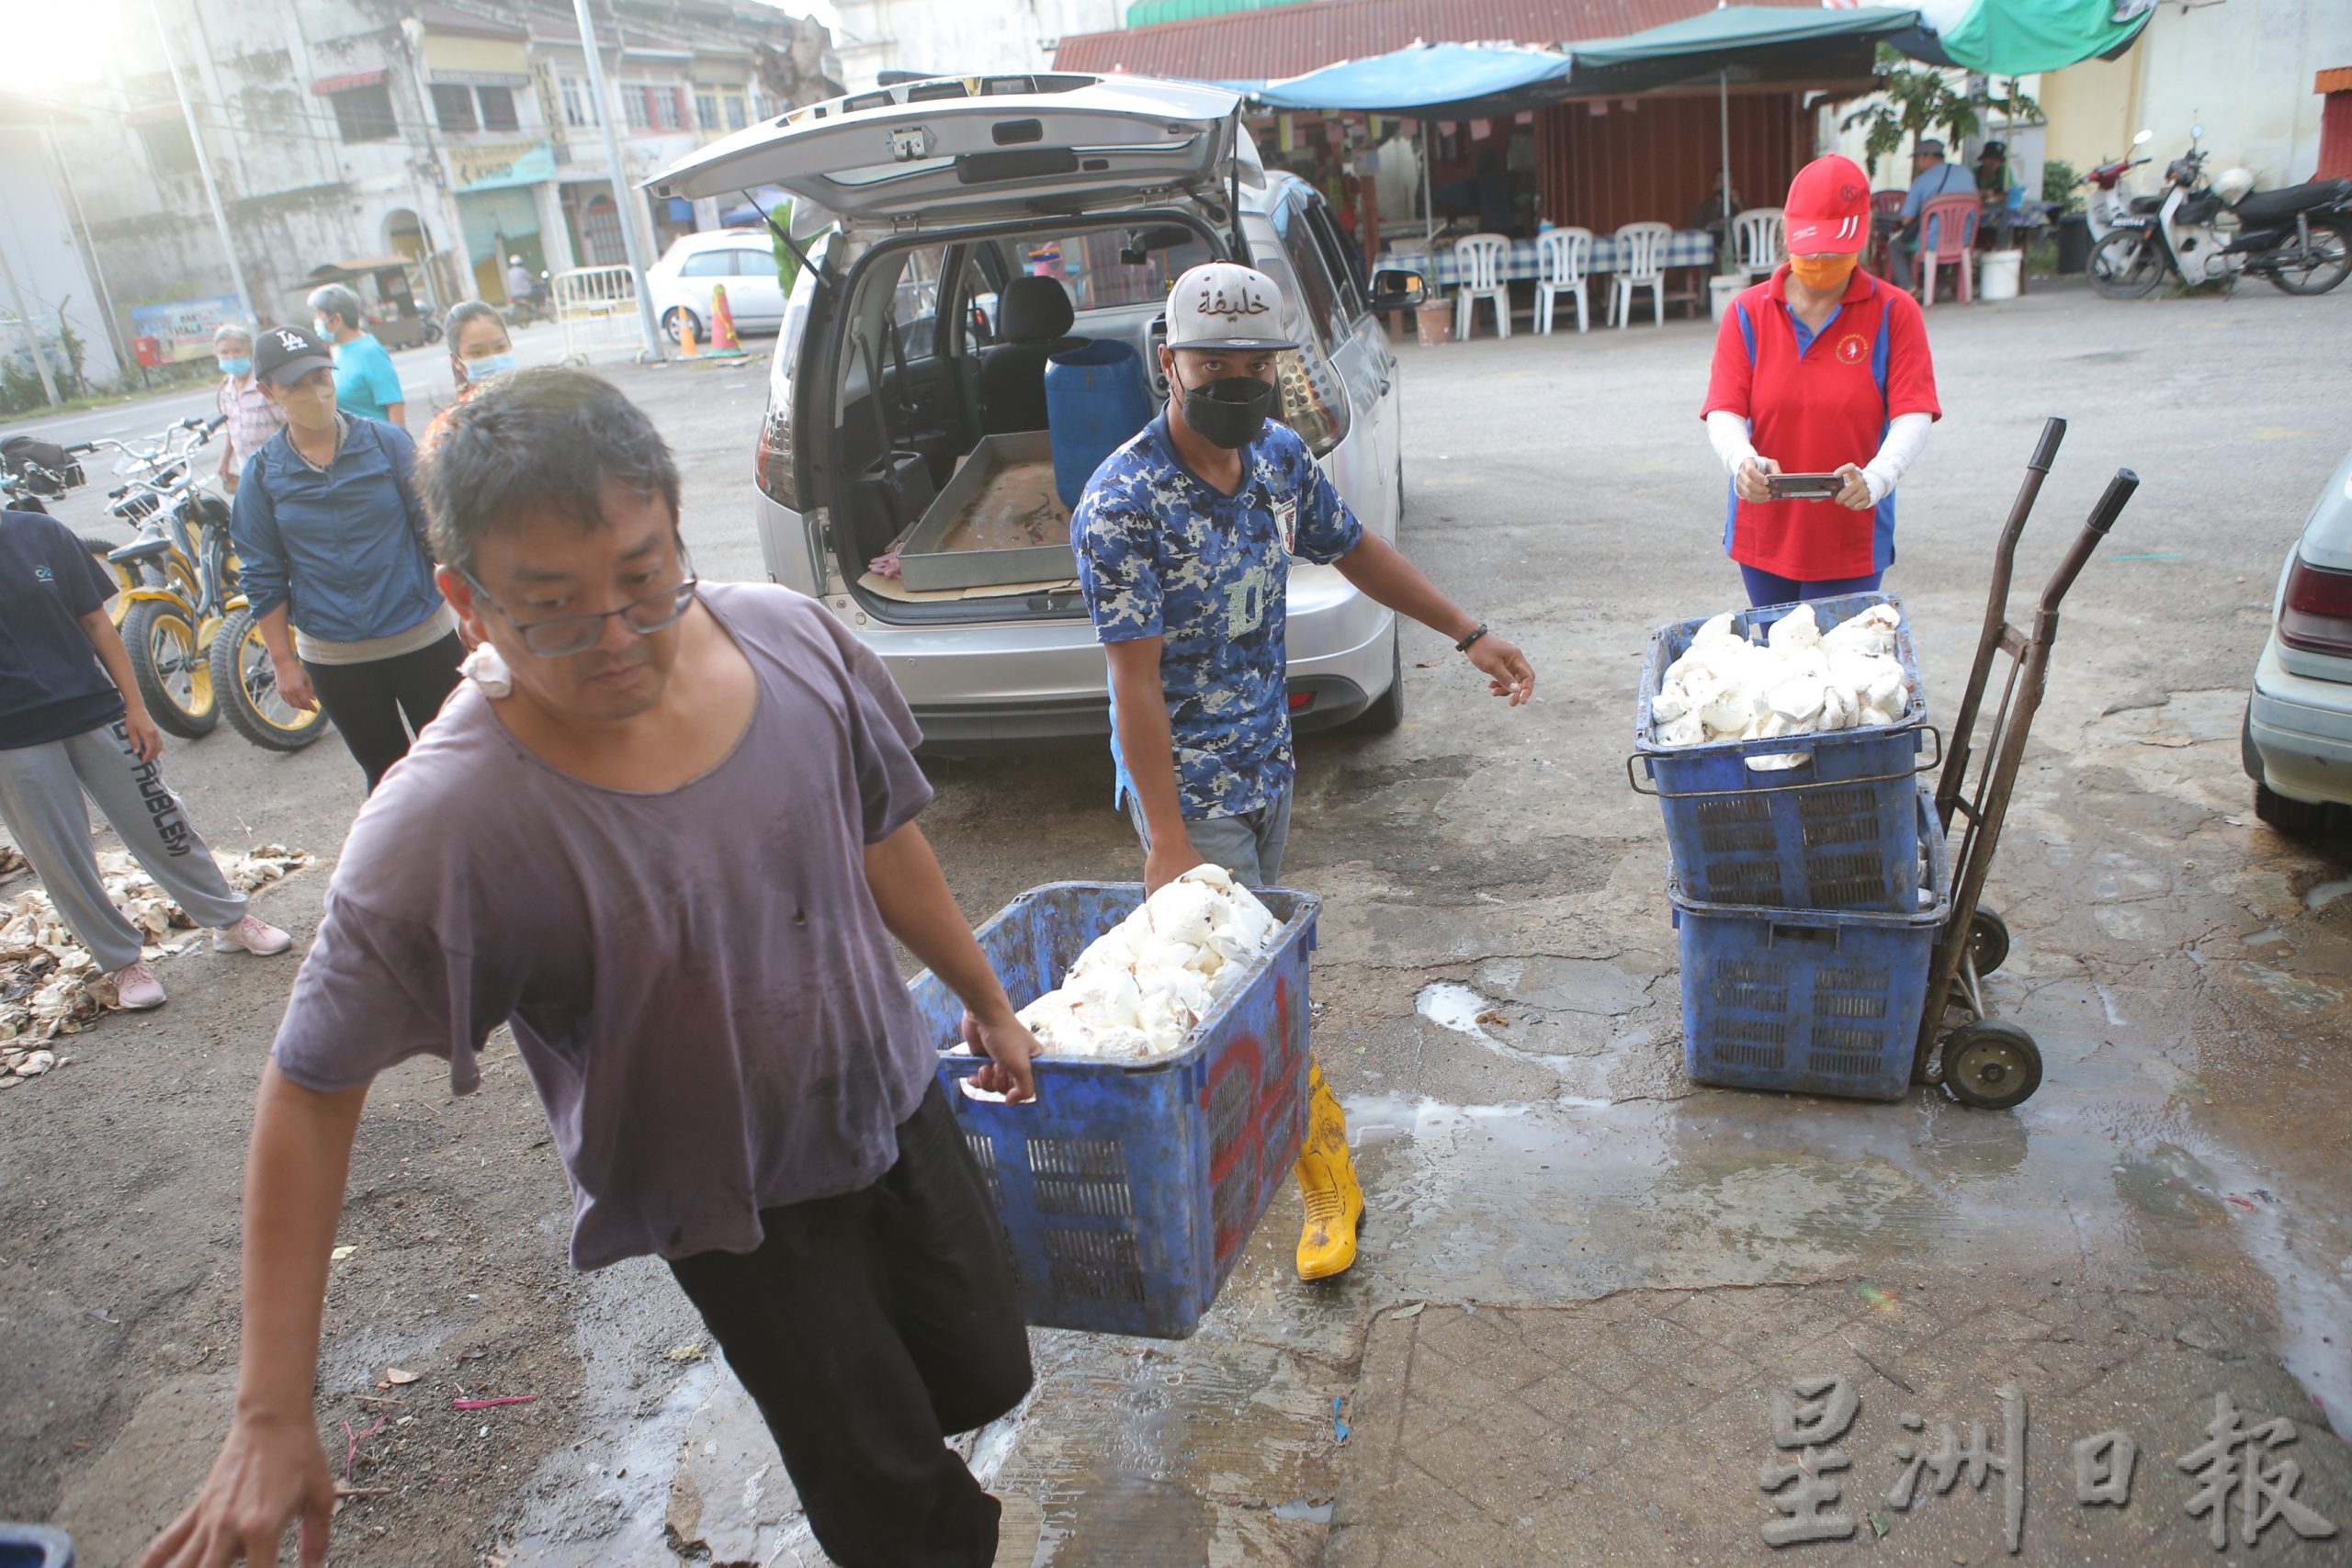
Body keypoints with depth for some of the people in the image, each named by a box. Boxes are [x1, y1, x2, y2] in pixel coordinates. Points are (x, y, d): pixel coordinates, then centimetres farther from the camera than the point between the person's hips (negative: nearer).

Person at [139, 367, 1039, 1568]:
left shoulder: (791, 639, -17)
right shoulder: (443, 833, -29)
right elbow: (312, 1089, -20)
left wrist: (984, 998, 12)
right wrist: (271, 1417, -18)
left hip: (893, 1102, 4)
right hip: (737, 1209, -4)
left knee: (988, 1377, 24)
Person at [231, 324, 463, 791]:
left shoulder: (388, 442, -3)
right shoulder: (262, 474, -1)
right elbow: (264, 578, 3)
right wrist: (284, 663, 1)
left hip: (423, 636, -1)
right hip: (333, 658, 1)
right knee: (384, 772, 14)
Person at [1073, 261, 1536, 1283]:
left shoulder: (1278, 454, -1)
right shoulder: (1125, 502, -23)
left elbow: (1350, 548, 15)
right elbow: (1136, 682, -24)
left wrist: (1468, 634, 14)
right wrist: (1167, 841, -25)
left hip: (1268, 765, 7)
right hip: (1190, 789, -7)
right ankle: (1329, 1179, 14)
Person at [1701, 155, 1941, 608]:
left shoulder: (1895, 313, -2)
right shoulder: (1747, 312, 1)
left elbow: (1913, 416, -10)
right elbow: (1724, 412, -7)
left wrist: (1876, 478, -30)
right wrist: (1744, 462, -30)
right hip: (1764, 533, 2)